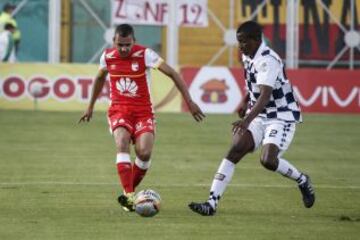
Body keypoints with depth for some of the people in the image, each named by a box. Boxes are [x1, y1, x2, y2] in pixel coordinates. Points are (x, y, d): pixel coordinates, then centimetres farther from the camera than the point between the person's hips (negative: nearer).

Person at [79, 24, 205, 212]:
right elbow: (100, 78, 21)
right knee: (122, 143, -28)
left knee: (144, 153, -19)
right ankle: (129, 196, -34)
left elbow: (172, 74, -12)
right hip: (118, 109, 1)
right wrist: (91, 106, 28)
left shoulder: (145, 54, -12)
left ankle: (129, 192, 7)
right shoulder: (107, 56, -1)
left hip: (143, 111, -1)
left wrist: (189, 101, -16)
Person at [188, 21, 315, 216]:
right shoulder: (247, 57, 5)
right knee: (235, 150, -12)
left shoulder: (268, 61, -23)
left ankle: (303, 181, 8)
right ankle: (212, 203, -18)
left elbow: (265, 95, -35)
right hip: (259, 115, 8)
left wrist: (247, 120, -47)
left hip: (281, 117, -8)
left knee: (268, 160, -24)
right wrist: (245, 101, 14)